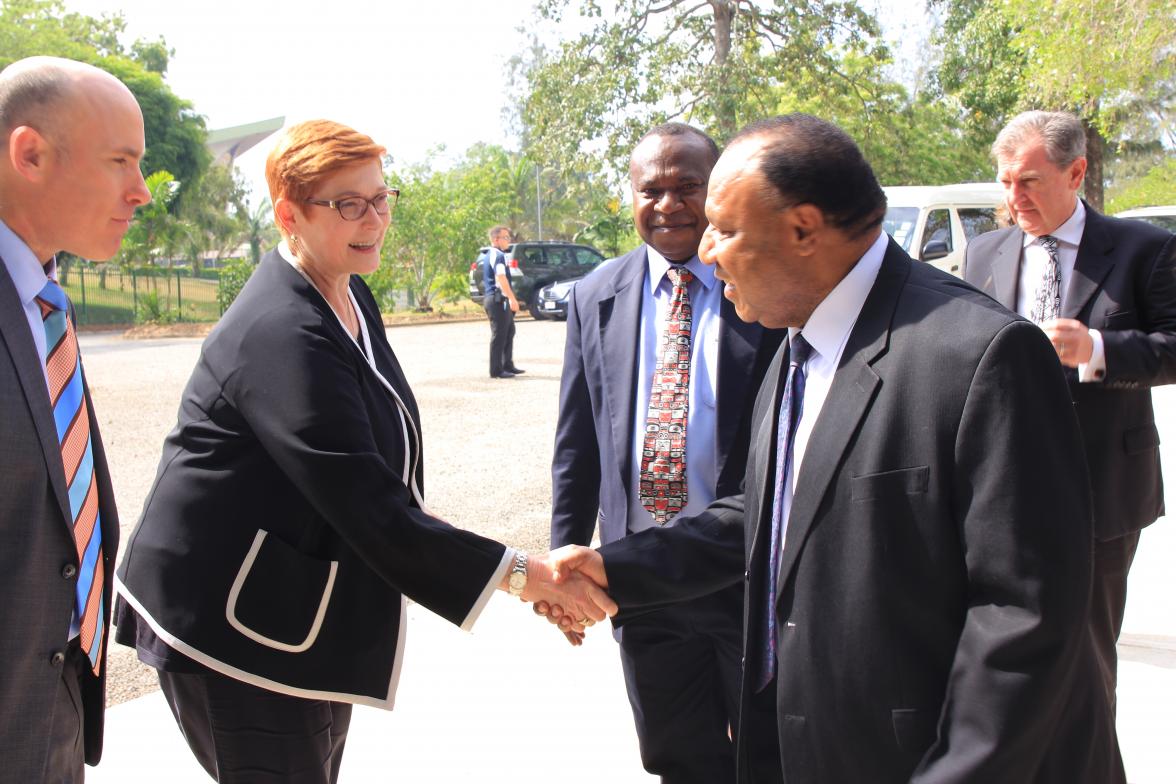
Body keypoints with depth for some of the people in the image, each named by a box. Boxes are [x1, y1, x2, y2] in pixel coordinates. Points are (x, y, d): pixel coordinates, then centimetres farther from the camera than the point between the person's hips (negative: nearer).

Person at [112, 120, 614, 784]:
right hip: (237, 625, -9)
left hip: (315, 618, 10)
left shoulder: (350, 299, 8)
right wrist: (516, 573, -27)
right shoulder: (280, 334, -24)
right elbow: (365, 502, -28)